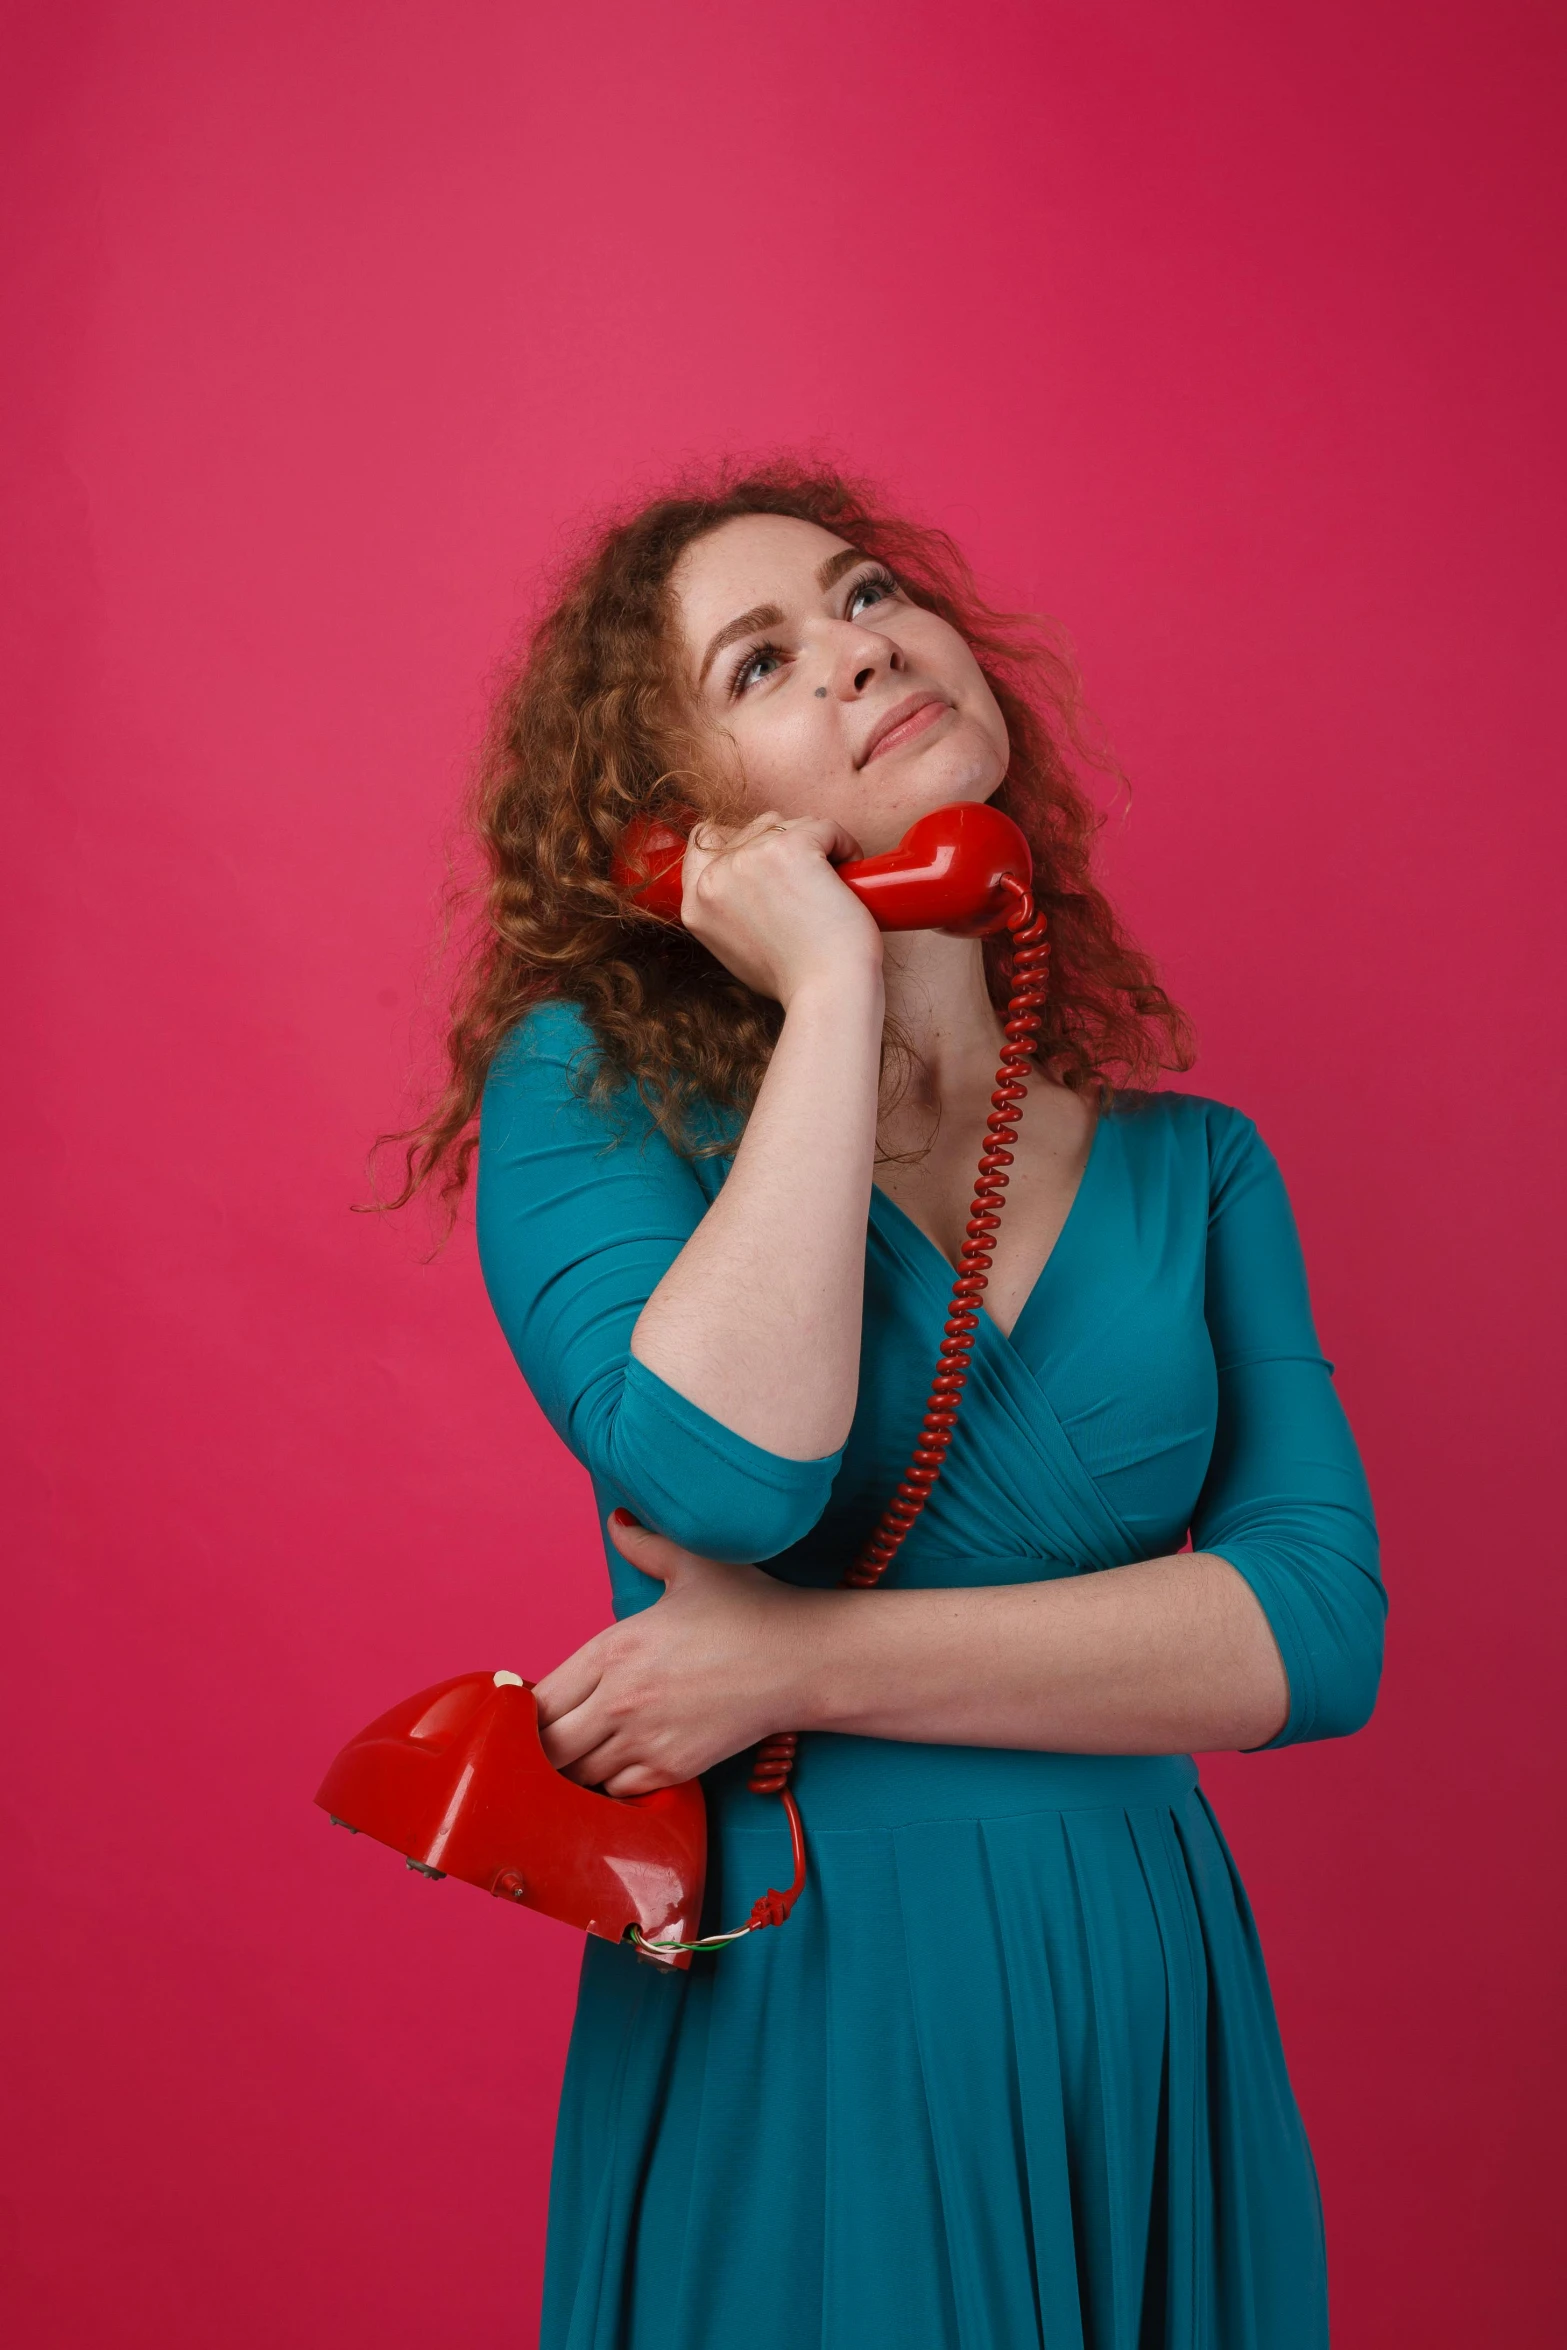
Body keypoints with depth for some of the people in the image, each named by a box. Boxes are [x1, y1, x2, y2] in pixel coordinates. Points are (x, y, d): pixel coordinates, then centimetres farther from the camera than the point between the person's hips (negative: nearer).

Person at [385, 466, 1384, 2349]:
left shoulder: (1193, 1167, 3)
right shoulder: (592, 1077, -6)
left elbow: (1318, 1625, -8)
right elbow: (729, 1475, -24)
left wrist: (799, 1661, -17)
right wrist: (834, 987, -16)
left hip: (1150, 2012, 4)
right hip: (786, 2018, -3)